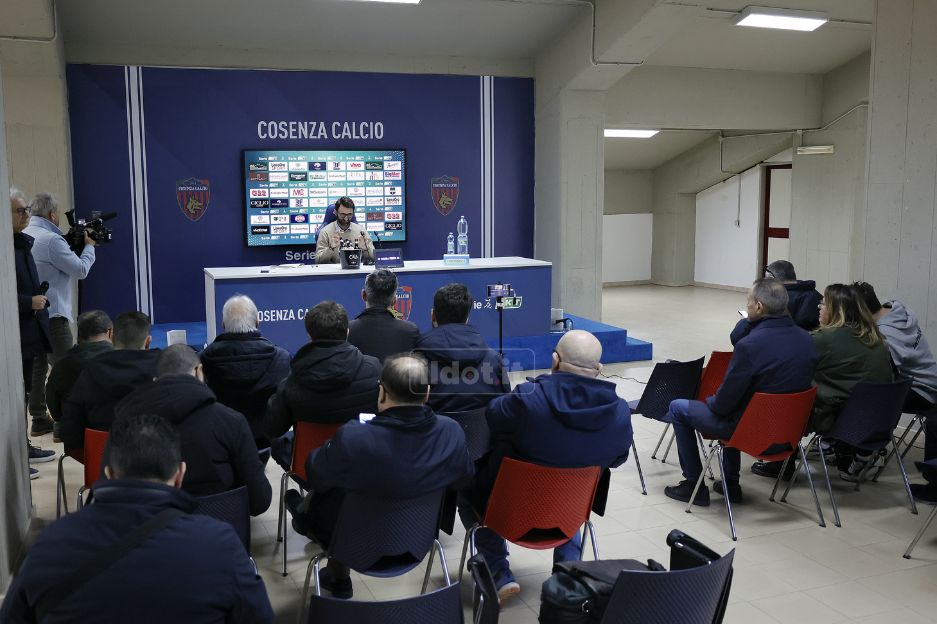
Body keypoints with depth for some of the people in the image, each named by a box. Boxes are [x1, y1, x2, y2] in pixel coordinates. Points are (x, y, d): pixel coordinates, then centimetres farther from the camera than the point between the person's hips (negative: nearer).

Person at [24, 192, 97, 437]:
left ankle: (39, 419, 17)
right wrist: (89, 247, 4)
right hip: (52, 314, -9)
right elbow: (81, 270, -12)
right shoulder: (51, 240, -17)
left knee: (37, 367, 12)